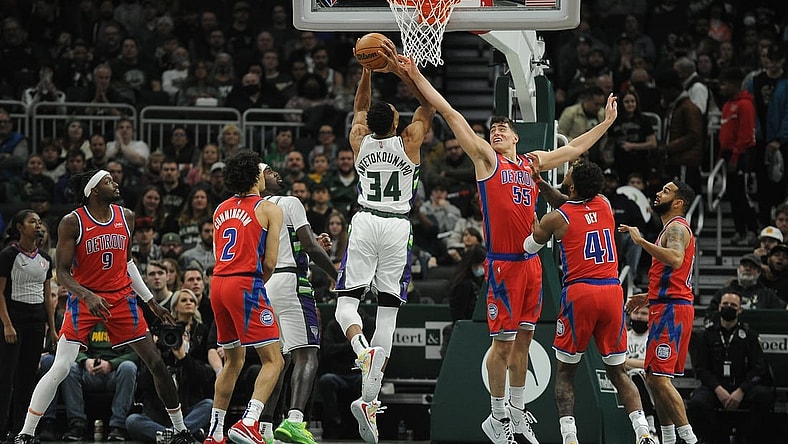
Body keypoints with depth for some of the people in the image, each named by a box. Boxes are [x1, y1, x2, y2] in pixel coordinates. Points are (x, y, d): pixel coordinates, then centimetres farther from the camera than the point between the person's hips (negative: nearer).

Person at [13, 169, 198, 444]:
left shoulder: (126, 217, 3)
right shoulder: (72, 222, -11)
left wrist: (151, 301, 15)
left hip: (121, 298, 4)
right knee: (60, 370, -12)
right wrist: (88, 296, -28)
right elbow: (62, 273, -12)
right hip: (84, 299, -4)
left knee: (156, 364, 1)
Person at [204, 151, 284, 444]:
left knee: (233, 360, 20)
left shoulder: (221, 209, 18)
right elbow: (269, 262, -5)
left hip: (218, 284, 7)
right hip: (245, 283, -7)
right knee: (273, 360, -5)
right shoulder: (269, 210, -1)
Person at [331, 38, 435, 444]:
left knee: (346, 302, 4)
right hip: (397, 227, 0)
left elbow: (360, 108, 23)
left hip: (365, 224, 0)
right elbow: (429, 103, 9)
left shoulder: (360, 141, 2)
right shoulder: (409, 142, -3)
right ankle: (369, 402, -5)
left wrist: (368, 71, 17)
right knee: (387, 311, 0)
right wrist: (400, 70, 3)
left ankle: (362, 347, -34)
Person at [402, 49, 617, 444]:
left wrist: (606, 122, 31)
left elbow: (575, 147, 29)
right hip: (502, 262, -5)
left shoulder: (533, 163, 15)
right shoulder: (486, 158, 1)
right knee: (503, 342, -4)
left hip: (531, 262, 5)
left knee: (523, 339, 10)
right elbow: (450, 114, -4)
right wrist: (416, 76, -8)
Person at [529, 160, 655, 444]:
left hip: (579, 294, -4)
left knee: (565, 372, 9)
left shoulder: (555, 219, -1)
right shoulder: (605, 205, 12)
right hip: (612, 292, 4)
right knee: (618, 372, 12)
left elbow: (527, 249, 17)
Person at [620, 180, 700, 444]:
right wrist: (648, 297, 26)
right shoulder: (673, 229, 24)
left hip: (671, 309, -11)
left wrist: (641, 241, -28)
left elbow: (675, 259, -31)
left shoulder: (677, 228, -9)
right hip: (667, 307, 11)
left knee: (659, 377, -16)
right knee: (654, 377, 13)